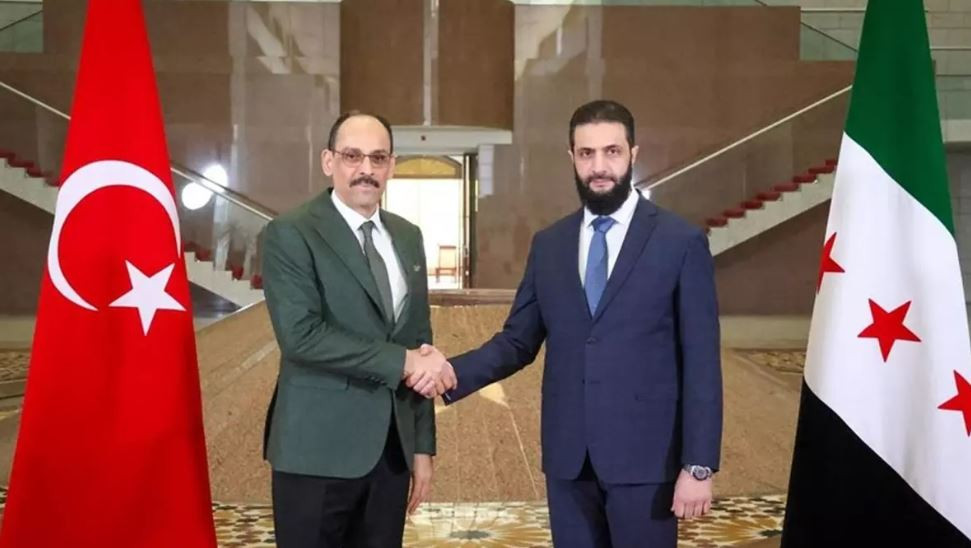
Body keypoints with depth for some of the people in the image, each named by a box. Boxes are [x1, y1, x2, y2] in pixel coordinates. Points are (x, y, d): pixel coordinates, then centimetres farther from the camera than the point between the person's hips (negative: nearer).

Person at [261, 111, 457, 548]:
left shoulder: (407, 237, 11)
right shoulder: (290, 234, -8)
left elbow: (419, 344, 12)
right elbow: (301, 335, -20)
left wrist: (423, 445, 9)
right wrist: (401, 362, -18)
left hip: (392, 448, 5)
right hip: (319, 450, -5)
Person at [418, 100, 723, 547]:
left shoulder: (682, 242, -4)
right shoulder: (548, 245, 7)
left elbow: (701, 363, -6)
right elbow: (517, 341, 8)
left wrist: (698, 464, -9)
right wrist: (453, 372, -10)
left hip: (645, 457, -3)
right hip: (567, 457, 4)